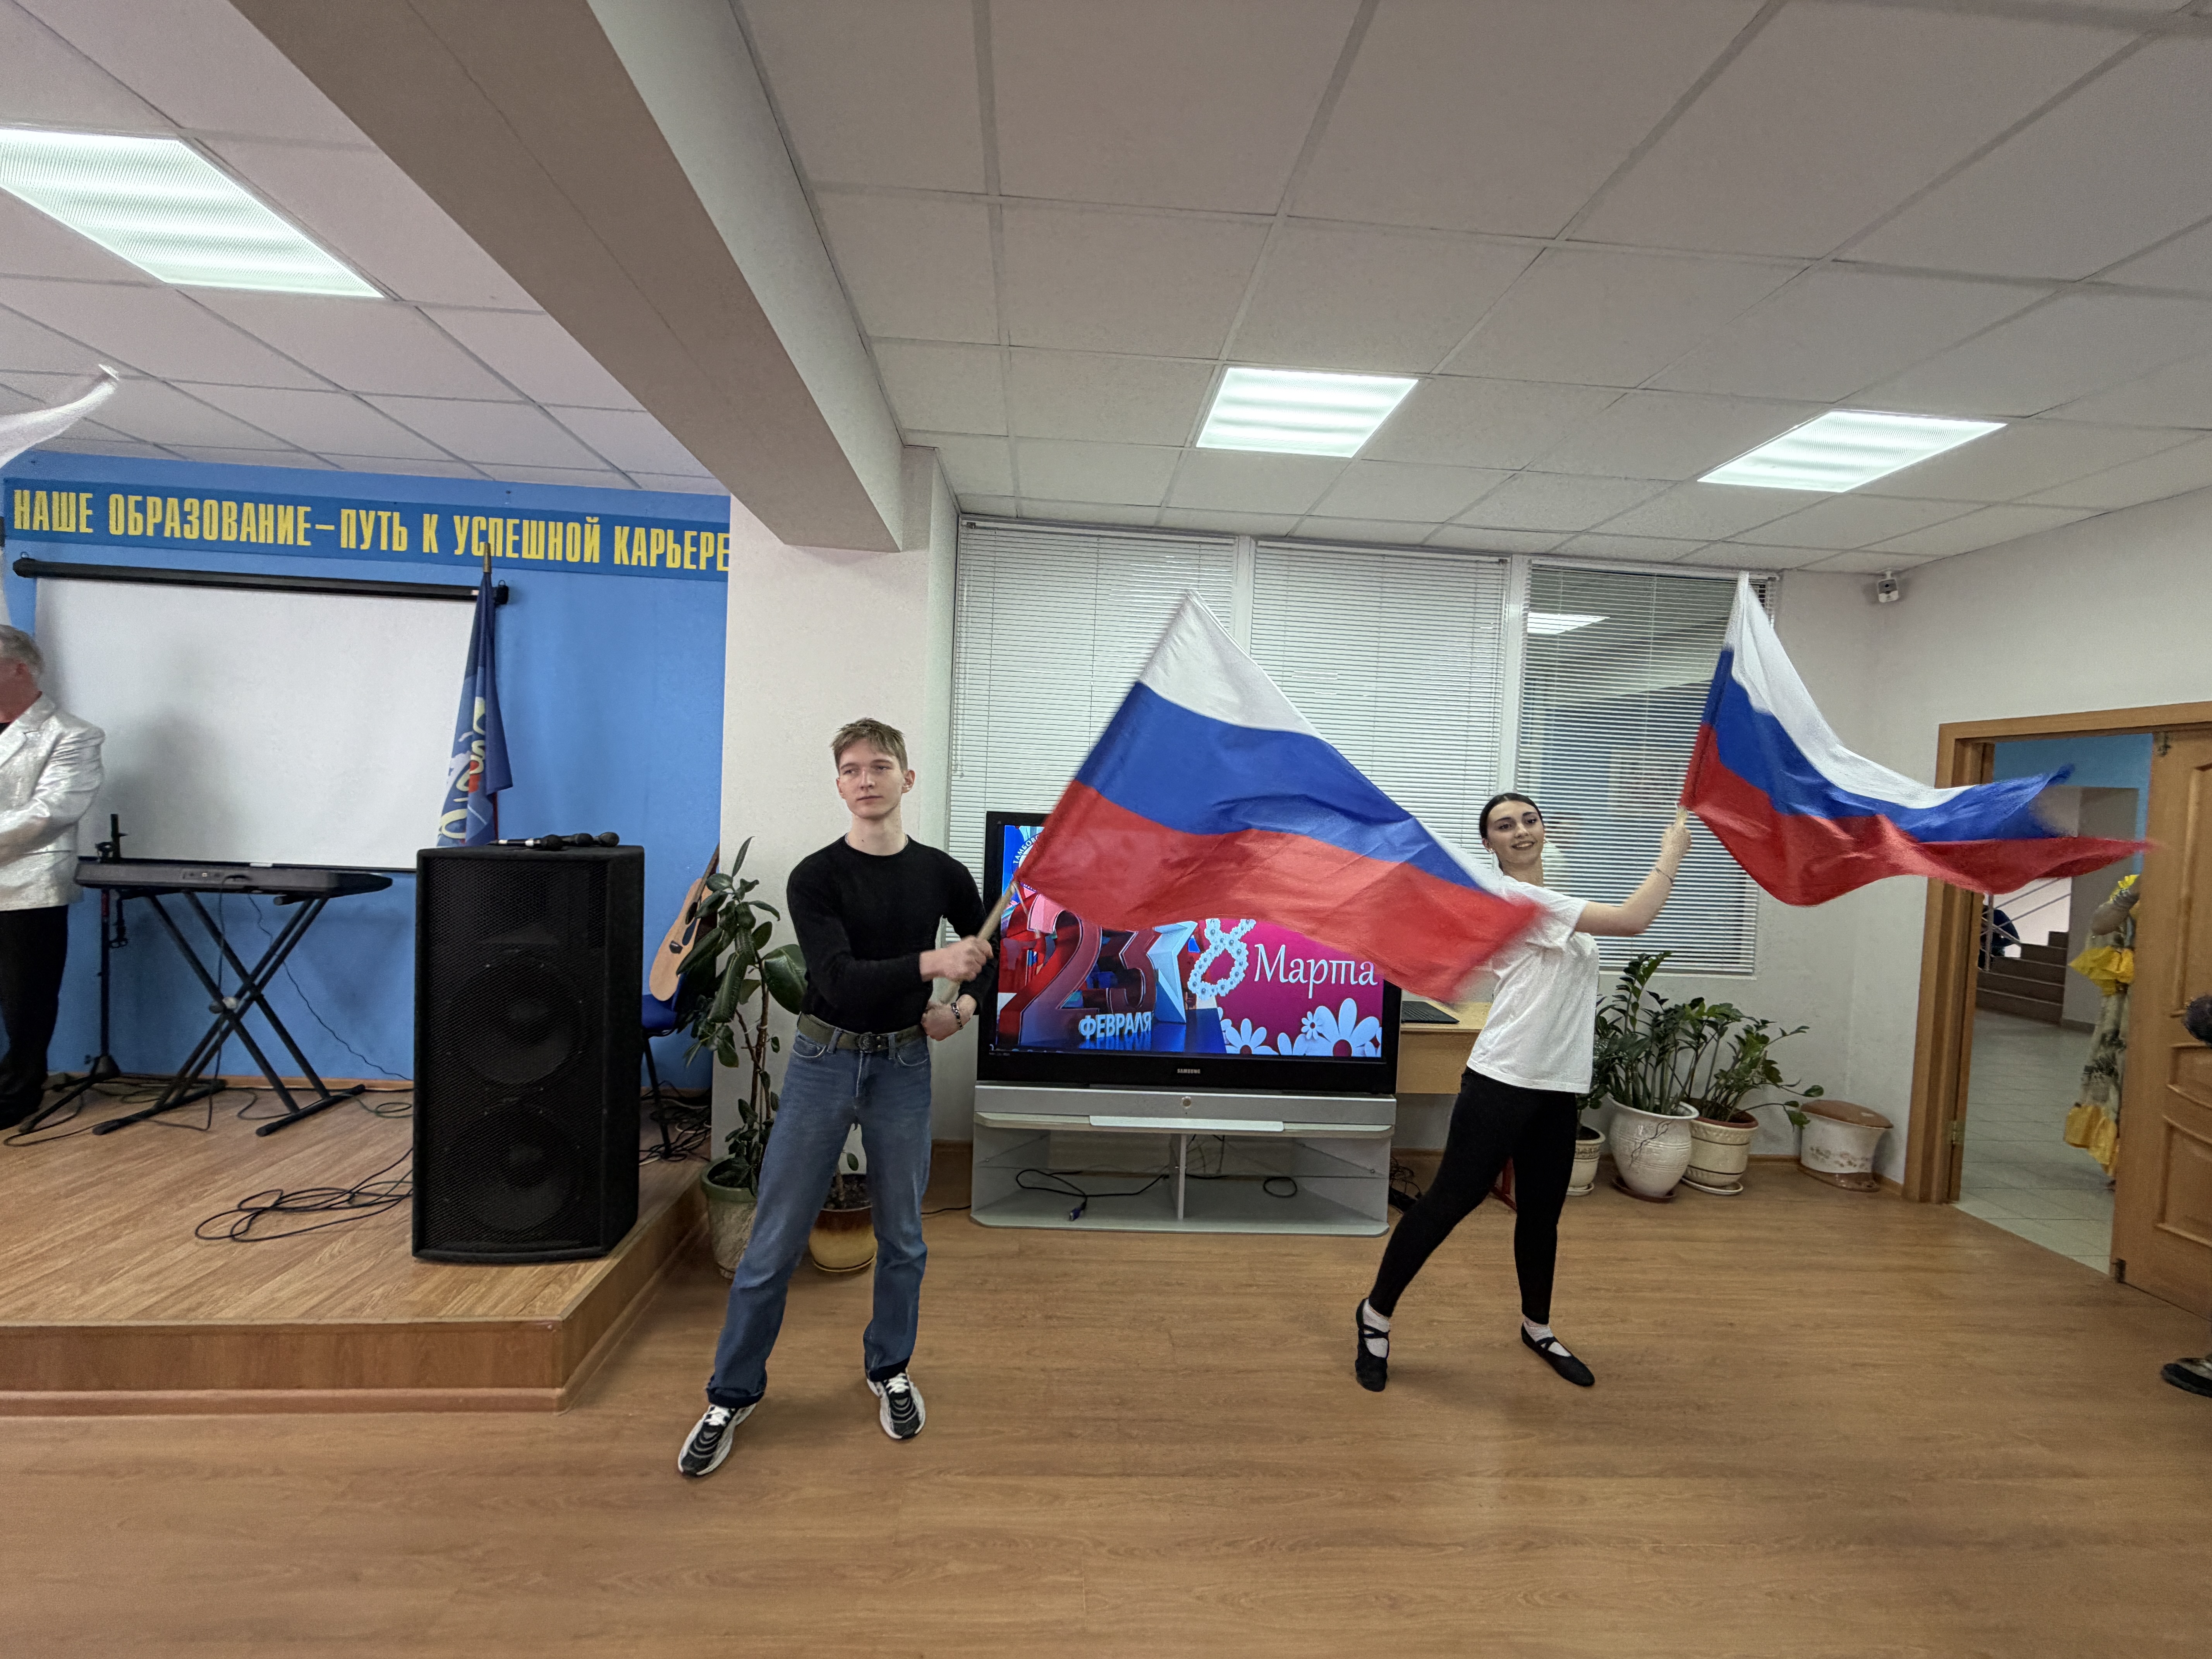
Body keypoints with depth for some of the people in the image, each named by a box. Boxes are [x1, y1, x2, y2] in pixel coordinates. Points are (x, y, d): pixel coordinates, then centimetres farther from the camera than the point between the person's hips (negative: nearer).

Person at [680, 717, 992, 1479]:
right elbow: (840, 981, -21)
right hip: (823, 1063, -2)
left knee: (902, 1237, 14)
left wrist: (965, 1005, -4)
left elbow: (995, 952, 14)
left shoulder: (942, 874, -1)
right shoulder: (817, 877, -9)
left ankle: (890, 1371, 37)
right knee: (774, 1242, 6)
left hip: (903, 1067, 2)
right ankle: (731, 1395, 26)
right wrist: (929, 962, -33)